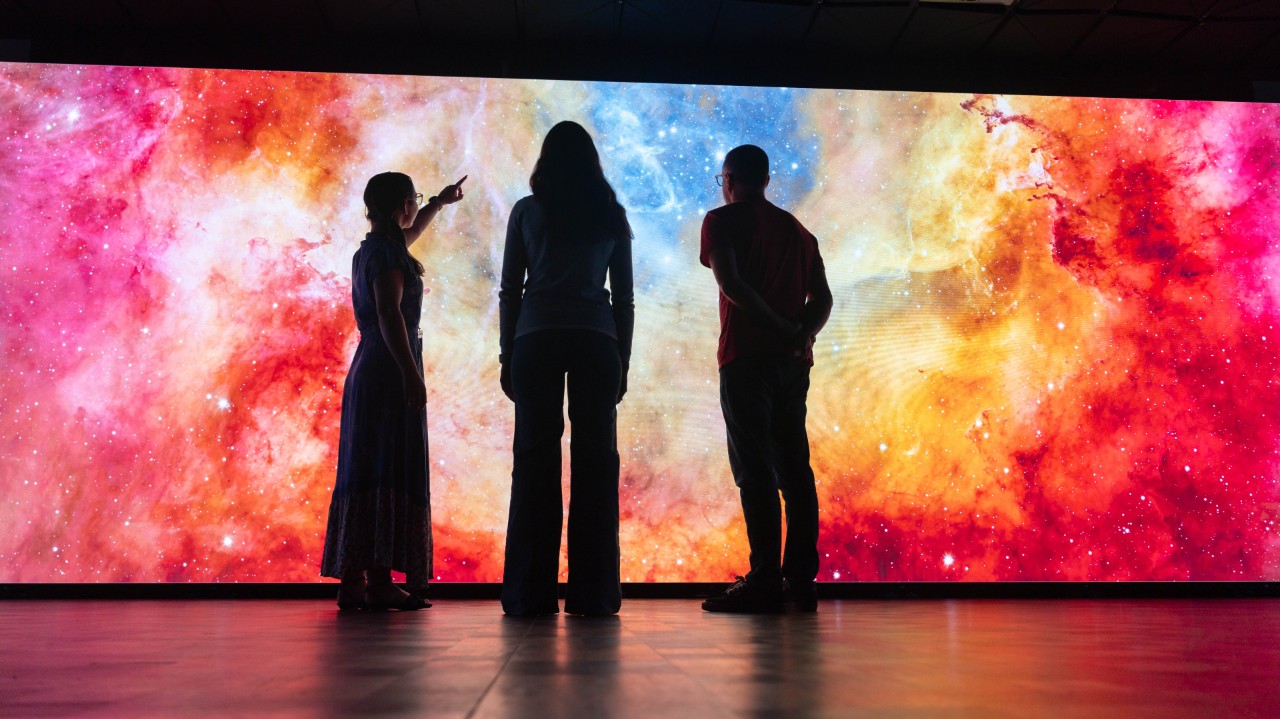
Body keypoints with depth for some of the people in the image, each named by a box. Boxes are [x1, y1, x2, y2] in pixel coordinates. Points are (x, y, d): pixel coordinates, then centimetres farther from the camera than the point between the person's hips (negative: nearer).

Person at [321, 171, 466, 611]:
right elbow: (389, 314, -19)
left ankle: (353, 580, 9)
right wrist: (411, 373, -23)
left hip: (366, 374, 10)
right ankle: (380, 580, -12)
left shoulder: (372, 248, 20)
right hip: (390, 372, -10)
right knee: (391, 472, -11)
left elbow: (409, 233, 43)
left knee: (364, 473, 7)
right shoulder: (387, 251, -8)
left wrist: (440, 202, 54)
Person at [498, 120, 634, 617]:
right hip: (597, 339, 1)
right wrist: (622, 362, 16)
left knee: (535, 459, 0)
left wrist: (508, 357, 11)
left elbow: (510, 291, 7)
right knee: (596, 460, 1)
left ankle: (531, 593, 1)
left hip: (536, 338, -1)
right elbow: (624, 298, 12)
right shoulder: (612, 216, 13)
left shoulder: (527, 212, 9)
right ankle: (592, 593, 2)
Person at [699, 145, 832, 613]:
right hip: (793, 363, 6)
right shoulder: (797, 230, 21)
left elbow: (730, 283, -13)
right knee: (794, 468, 8)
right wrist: (802, 336, -6)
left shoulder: (723, 220, 3)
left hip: (746, 357, -6)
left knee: (755, 471, -6)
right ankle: (801, 581, 9)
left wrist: (785, 329, -11)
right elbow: (822, 297, 10)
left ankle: (765, 582, -8)